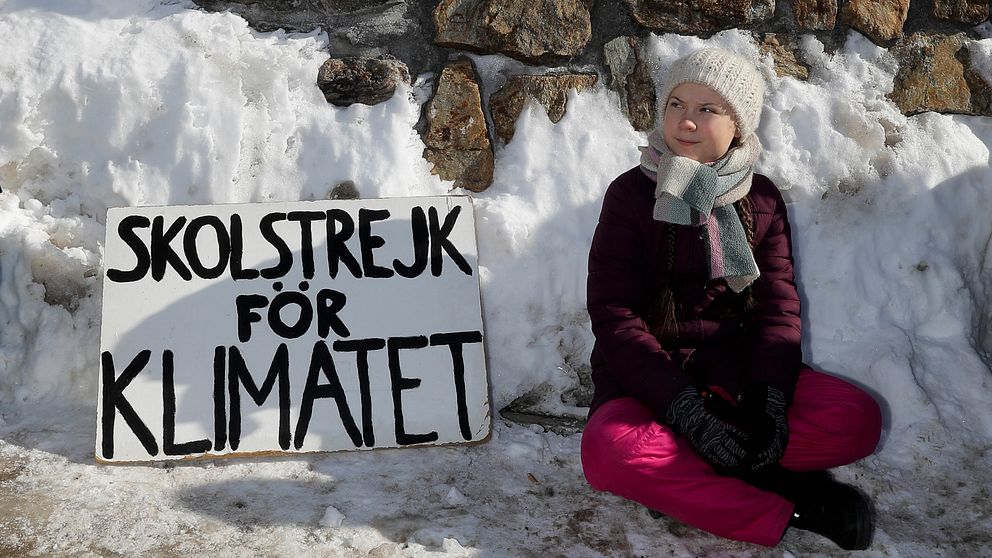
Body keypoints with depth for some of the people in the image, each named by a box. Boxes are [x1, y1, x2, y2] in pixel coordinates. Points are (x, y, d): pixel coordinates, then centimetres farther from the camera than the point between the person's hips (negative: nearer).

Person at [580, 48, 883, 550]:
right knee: (607, 451, -35)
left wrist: (770, 396, -20)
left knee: (858, 419, -20)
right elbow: (613, 316, -12)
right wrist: (686, 410, -23)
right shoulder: (632, 194, -5)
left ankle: (686, 472, -20)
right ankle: (790, 509, -25)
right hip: (649, 373, -3)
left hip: (735, 367, 3)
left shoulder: (761, 199, 5)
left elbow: (778, 306, 0)